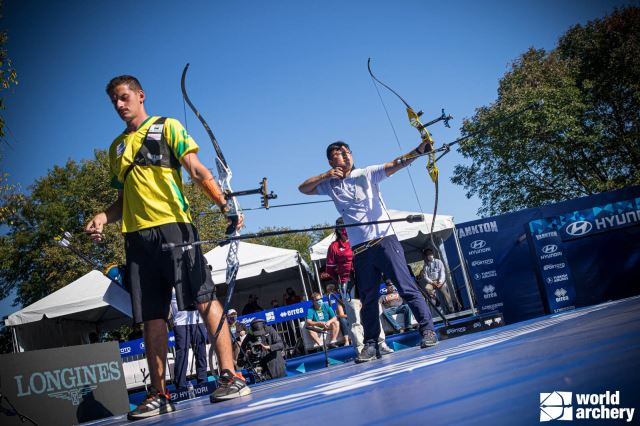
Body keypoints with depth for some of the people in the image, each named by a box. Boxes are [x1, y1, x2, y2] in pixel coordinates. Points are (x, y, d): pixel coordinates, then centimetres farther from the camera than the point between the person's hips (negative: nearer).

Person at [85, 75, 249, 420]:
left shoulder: (167, 128, 8)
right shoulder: (117, 146, 23)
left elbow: (197, 171, -3)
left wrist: (224, 204, -17)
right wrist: (103, 217, 6)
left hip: (172, 225, -5)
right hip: (137, 235, 5)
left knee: (204, 299, -11)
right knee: (151, 317, 5)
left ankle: (230, 376, -8)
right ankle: (158, 395, 10)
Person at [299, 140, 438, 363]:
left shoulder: (367, 174, 2)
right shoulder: (330, 184, 13)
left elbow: (395, 164, -11)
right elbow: (303, 188, 15)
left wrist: (418, 150, -28)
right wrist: (326, 175, -1)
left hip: (384, 239, -3)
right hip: (360, 248, 3)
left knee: (407, 287, -7)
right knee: (368, 299, 8)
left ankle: (428, 330, -1)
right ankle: (371, 344, 15)